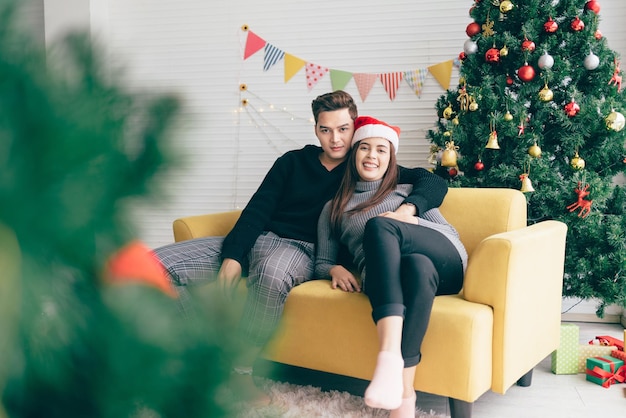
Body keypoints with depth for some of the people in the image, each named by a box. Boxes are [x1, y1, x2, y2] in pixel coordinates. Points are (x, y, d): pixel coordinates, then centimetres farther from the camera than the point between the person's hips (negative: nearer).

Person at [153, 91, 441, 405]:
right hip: (259, 238, 4)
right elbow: (258, 210, 5)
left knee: (272, 273, -44)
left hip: (302, 250, -3)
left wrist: (408, 207, -20)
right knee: (157, 264, -17)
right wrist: (232, 256, -12)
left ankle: (239, 372, -27)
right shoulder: (293, 162, 15)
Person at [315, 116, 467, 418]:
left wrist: (412, 221, -1)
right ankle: (404, 393, -47)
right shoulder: (334, 208, 30)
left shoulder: (409, 191, 28)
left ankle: (389, 356, -48)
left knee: (378, 224, -32)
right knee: (417, 265, -39)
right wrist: (334, 269, -1)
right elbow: (321, 262, 24)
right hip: (383, 272, 0)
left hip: (444, 263, 0)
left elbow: (452, 235, 21)